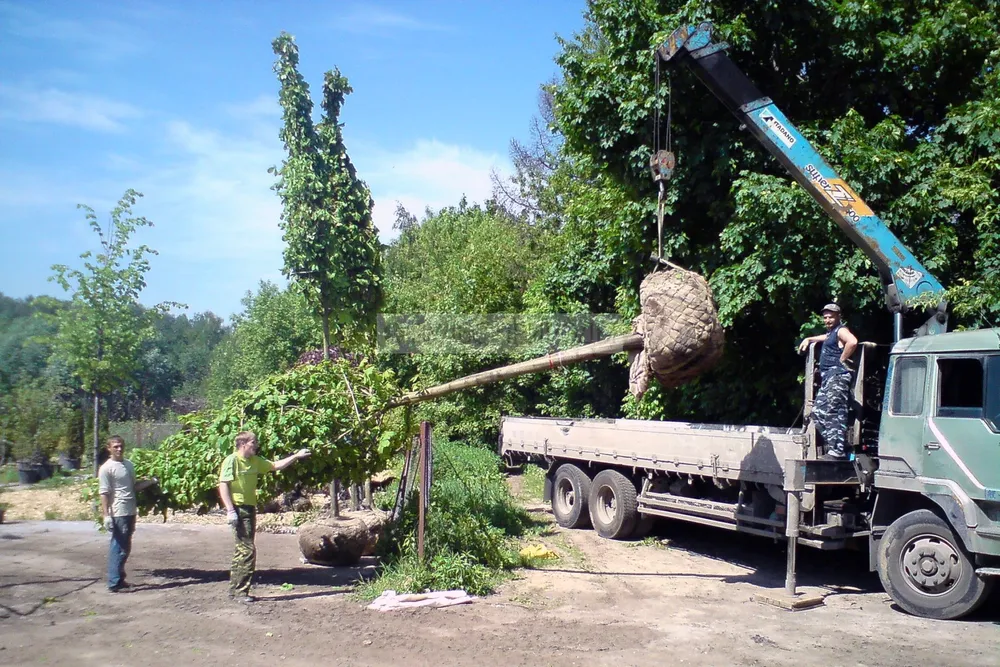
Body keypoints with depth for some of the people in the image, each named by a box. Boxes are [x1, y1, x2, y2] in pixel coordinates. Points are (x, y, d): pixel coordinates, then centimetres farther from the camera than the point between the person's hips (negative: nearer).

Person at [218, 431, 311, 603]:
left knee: (241, 550, 14)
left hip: (250, 508, 9)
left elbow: (275, 465, 22)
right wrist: (230, 510, -23)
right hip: (238, 509, -9)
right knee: (248, 550, -11)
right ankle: (240, 591, -5)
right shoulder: (232, 460, -12)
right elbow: (223, 485, -17)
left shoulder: (255, 461, 11)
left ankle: (234, 589, 23)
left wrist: (296, 456, 15)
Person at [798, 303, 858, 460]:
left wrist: (842, 359, -18)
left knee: (835, 414, -13)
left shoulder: (841, 330, -6)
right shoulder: (830, 333, 24)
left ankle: (837, 452, -15)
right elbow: (824, 337, 49)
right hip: (827, 378, 11)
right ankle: (834, 447, 10)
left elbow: (852, 341, -27)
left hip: (837, 377, -11)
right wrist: (809, 340, 32)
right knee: (818, 412, 9)